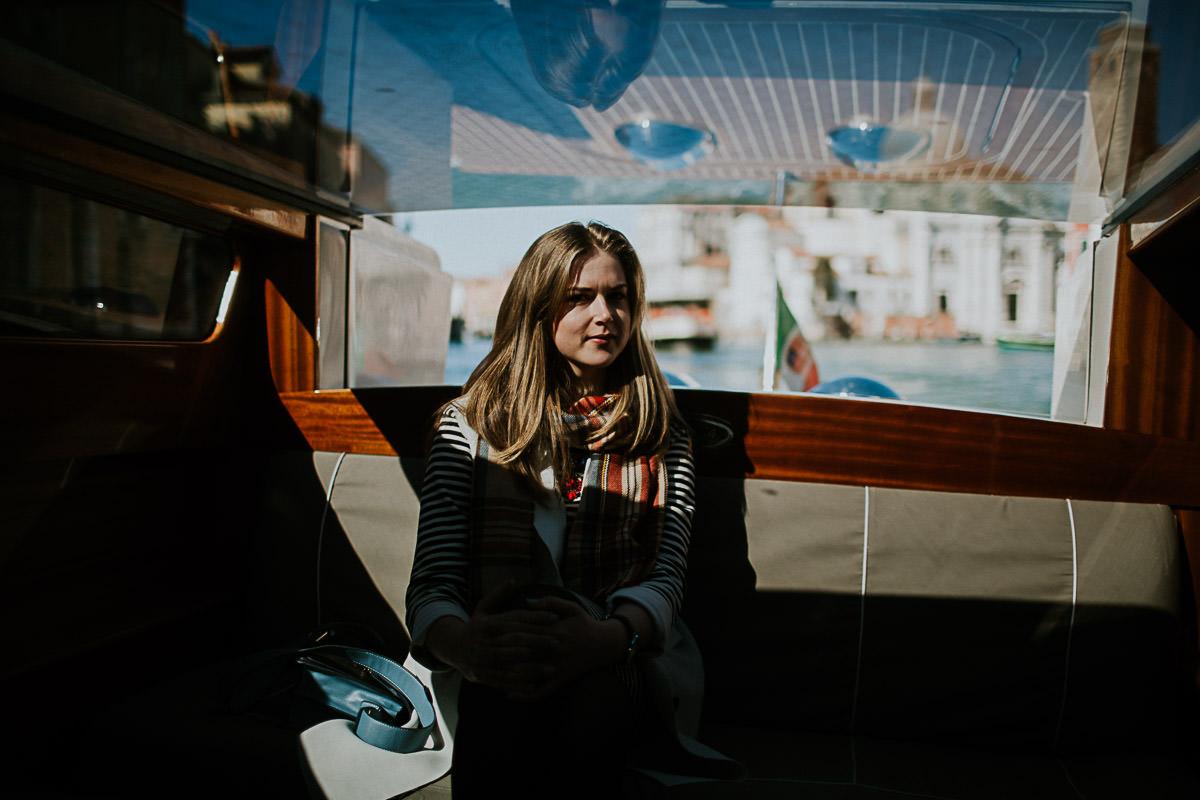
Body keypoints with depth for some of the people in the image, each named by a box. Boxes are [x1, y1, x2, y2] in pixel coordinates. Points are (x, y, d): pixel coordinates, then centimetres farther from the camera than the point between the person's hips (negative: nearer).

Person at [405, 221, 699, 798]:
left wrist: (604, 639, -26)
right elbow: (432, 581, -2)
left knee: (593, 695, -35)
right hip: (493, 670, -1)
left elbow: (666, 576, -2)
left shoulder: (662, 433, 13)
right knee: (502, 697, -37)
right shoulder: (473, 421, 9)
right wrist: (463, 644, -27)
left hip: (619, 666, 1)